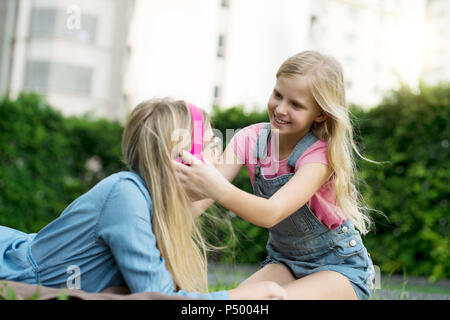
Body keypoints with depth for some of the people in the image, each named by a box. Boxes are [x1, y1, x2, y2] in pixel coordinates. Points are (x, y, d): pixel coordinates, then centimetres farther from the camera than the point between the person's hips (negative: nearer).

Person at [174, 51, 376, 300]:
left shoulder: (320, 155, -23)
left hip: (340, 268, -4)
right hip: (285, 262, 4)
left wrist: (218, 189, -57)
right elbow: (199, 199, -18)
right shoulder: (251, 139, -8)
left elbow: (271, 214, -39)